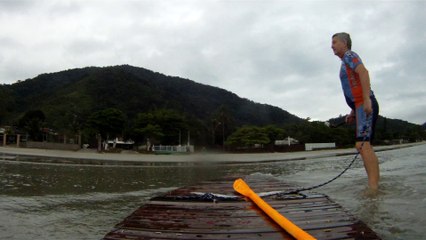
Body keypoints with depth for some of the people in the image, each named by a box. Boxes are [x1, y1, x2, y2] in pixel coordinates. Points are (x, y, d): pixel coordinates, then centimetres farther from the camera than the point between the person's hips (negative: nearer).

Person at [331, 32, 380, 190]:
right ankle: (376, 183, 13)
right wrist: (353, 112, 22)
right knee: (365, 145, 10)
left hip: (366, 105, -10)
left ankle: (373, 185, -23)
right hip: (362, 106, 10)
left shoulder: (349, 55, 0)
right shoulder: (346, 63, 26)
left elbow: (363, 72, -19)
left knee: (362, 144, -19)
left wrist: (367, 99, -28)